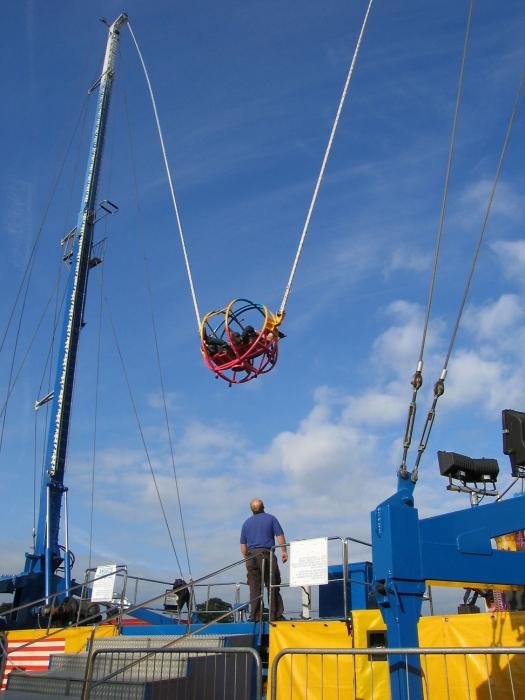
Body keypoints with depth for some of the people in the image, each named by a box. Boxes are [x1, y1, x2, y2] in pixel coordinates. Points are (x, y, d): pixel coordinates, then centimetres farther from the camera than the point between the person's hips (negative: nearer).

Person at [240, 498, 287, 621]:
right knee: (273, 586, 1)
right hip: (267, 554, -3)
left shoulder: (247, 523, 15)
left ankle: (254, 615, 2)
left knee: (254, 588, 4)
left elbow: (243, 545, 14)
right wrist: (284, 551, 2)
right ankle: (276, 615, -1)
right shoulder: (271, 519, 7)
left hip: (251, 556, 3)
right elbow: (280, 536, -2)